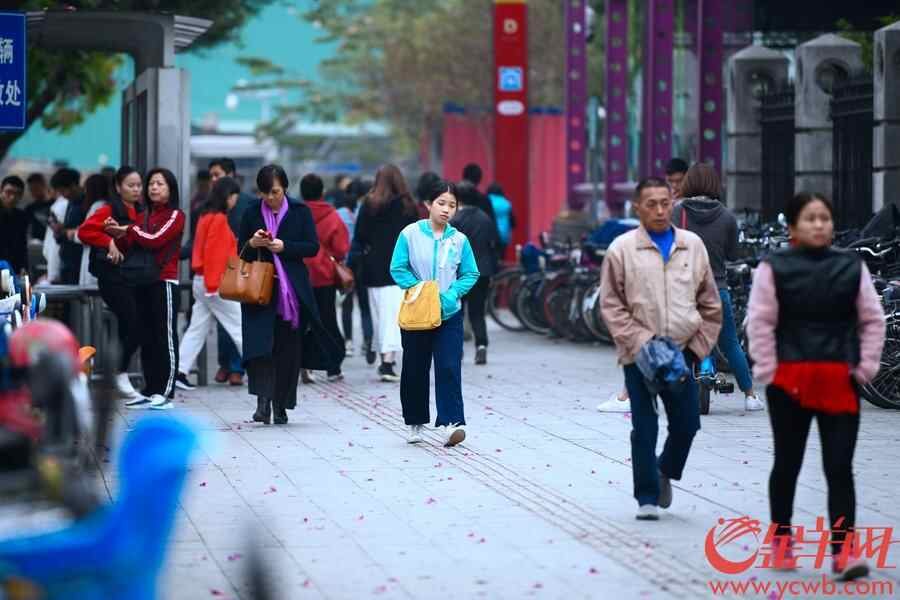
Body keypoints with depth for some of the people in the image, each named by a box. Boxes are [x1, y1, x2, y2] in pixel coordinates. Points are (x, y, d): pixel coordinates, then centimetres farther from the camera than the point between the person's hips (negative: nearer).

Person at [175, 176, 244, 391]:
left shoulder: (207, 217, 13)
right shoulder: (219, 220, -14)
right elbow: (214, 253, -19)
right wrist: (212, 285, -20)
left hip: (201, 281, 9)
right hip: (216, 283, -9)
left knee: (197, 329, 8)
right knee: (240, 327, -2)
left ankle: (180, 371, 3)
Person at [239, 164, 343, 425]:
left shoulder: (300, 211, 4)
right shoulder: (252, 212, 8)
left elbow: (313, 247, 0)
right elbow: (240, 249, 13)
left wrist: (284, 246, -14)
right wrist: (252, 243, -9)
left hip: (292, 288, 0)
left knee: (288, 348, 1)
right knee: (260, 344, -16)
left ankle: (280, 406, 10)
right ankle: (263, 401, -22)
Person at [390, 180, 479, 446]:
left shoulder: (459, 239, -2)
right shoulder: (410, 234, -6)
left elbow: (470, 274, 3)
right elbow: (398, 269, -5)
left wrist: (451, 295, -13)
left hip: (449, 314, 0)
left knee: (449, 368, -11)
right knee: (415, 370, 10)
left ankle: (450, 424, -14)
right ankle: (415, 424, 24)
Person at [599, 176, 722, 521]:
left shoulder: (692, 245, 7)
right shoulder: (622, 249, -2)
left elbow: (710, 303, 13)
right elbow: (611, 306, -2)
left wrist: (700, 345, 4)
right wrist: (640, 343, -11)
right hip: (639, 356, -3)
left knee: (687, 423, 4)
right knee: (644, 428, 0)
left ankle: (665, 472, 32)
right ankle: (647, 497, 9)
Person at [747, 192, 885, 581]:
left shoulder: (852, 267, 4)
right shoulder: (774, 268, -3)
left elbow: (872, 320, 8)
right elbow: (760, 322, -4)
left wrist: (865, 368, 1)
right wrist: (768, 371, -8)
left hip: (840, 381, 1)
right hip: (789, 381, -1)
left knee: (839, 467, -5)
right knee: (787, 463, 13)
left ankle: (844, 550, -8)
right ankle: (781, 539, 28)